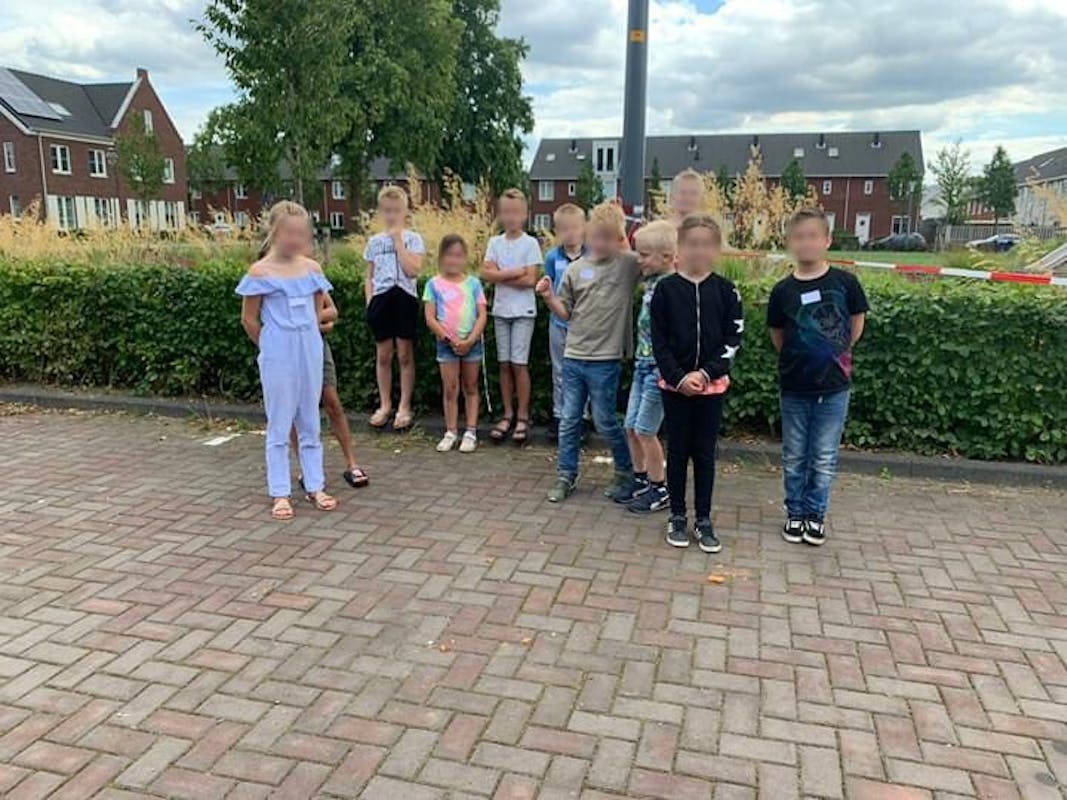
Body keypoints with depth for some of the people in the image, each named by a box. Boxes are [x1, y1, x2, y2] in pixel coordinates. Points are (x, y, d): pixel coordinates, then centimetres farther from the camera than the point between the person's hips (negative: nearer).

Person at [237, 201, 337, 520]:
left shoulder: (312, 269, 3)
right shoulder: (260, 273, -8)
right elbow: (249, 319, -1)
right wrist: (271, 346, 8)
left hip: (311, 351, 4)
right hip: (278, 356, -4)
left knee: (310, 422, 12)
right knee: (279, 425, 4)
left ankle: (315, 486, 21)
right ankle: (279, 493, 13)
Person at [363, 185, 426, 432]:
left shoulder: (413, 238, 0)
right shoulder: (374, 242, 10)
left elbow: (413, 270, -15)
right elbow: (369, 277, 14)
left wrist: (398, 241, -12)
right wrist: (369, 300, 0)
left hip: (404, 298, -3)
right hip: (381, 299, 3)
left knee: (405, 355, 3)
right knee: (383, 355, 8)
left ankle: (404, 407, 12)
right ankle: (385, 405, 19)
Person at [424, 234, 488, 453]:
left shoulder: (473, 283, 3)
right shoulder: (434, 284, 0)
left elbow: (482, 315, -1)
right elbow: (430, 318, -4)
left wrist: (470, 340, -13)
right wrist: (450, 339, -12)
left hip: (471, 343, 1)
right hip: (446, 344, -1)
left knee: (471, 388, 8)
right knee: (449, 389, 3)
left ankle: (470, 432, 14)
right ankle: (451, 432, 11)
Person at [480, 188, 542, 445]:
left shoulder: (530, 243, -4)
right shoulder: (495, 242, 7)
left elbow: (530, 280, -13)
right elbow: (486, 273, -6)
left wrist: (500, 276, -9)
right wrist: (515, 272, -14)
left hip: (523, 311, -4)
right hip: (500, 310, 4)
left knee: (519, 363, -4)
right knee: (504, 363, 7)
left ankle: (522, 417, 6)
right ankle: (508, 415, 16)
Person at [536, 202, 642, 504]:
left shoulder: (630, 264, -3)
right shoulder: (576, 269, 5)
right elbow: (566, 312, 10)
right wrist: (549, 297, -8)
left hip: (605, 359, -3)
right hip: (573, 356, 4)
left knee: (604, 421, 4)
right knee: (569, 419, 10)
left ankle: (626, 472, 25)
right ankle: (566, 475, 24)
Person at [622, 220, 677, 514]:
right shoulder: (651, 281, 5)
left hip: (659, 366, -8)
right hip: (642, 363, 8)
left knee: (645, 430, 1)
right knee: (631, 427, 14)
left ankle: (659, 490, 18)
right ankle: (640, 482, 31)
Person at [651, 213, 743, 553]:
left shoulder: (725, 290, -1)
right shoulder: (666, 288, -3)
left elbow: (733, 339, -3)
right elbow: (658, 340, -4)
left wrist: (705, 374, -13)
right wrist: (679, 377, -13)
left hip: (712, 385, 1)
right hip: (674, 384, 0)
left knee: (705, 453, 8)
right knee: (678, 451, 9)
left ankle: (703, 520, 19)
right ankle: (677, 517, 22)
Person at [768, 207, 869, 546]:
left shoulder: (844, 282, -7)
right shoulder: (783, 290, -5)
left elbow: (857, 323, 6)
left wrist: (837, 355, 6)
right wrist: (795, 359, 4)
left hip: (834, 386, -1)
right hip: (794, 387, 1)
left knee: (824, 457, 8)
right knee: (794, 456, 12)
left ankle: (816, 513, 24)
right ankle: (795, 512, 27)